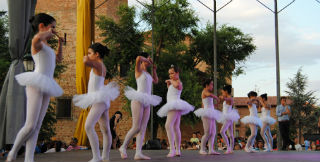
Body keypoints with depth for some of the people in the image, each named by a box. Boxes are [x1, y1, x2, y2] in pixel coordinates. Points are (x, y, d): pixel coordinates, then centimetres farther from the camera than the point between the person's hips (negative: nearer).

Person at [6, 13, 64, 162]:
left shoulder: (46, 47, 23)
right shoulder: (37, 43, -3)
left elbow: (59, 59, 39)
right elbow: (37, 38, -30)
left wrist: (60, 43, 27)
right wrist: (48, 32, -10)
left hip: (46, 88, 9)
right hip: (36, 85, -9)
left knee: (37, 127, 2)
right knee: (30, 125, -9)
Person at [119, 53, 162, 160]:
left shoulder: (147, 74, 22)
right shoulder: (139, 70, 0)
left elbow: (155, 81, 37)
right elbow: (138, 58, -20)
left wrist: (154, 69, 25)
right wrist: (148, 61, -2)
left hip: (146, 104, 8)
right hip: (138, 101, -8)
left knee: (143, 129, -2)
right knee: (136, 128, -10)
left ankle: (138, 153, -6)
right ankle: (123, 147, 7)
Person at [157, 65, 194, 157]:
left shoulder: (178, 82, -9)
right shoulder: (174, 82, 21)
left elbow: (176, 85, -33)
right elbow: (170, 91, 32)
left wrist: (171, 81, -14)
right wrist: (168, 84, 15)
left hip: (175, 105, -11)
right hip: (173, 107, 11)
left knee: (168, 125, -24)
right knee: (176, 128, 13)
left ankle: (172, 149, -33)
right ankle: (178, 151, 18)